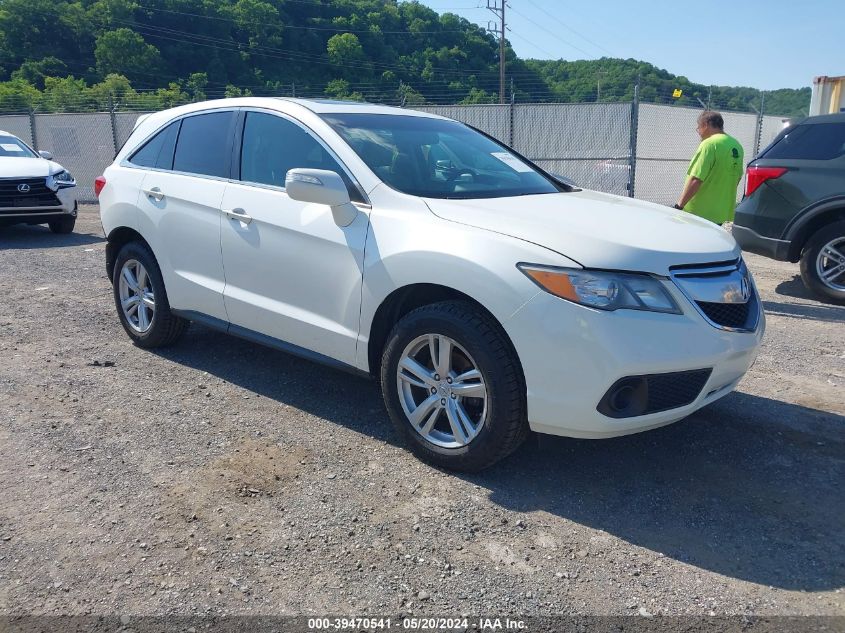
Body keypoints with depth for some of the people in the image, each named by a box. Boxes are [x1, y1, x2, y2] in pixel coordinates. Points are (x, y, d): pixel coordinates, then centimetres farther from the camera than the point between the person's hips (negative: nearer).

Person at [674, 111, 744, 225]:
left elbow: (696, 180, -23)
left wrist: (679, 205, -18)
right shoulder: (737, 146, 10)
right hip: (721, 212, 8)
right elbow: (737, 177, 20)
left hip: (699, 212, -8)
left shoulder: (709, 144, -16)